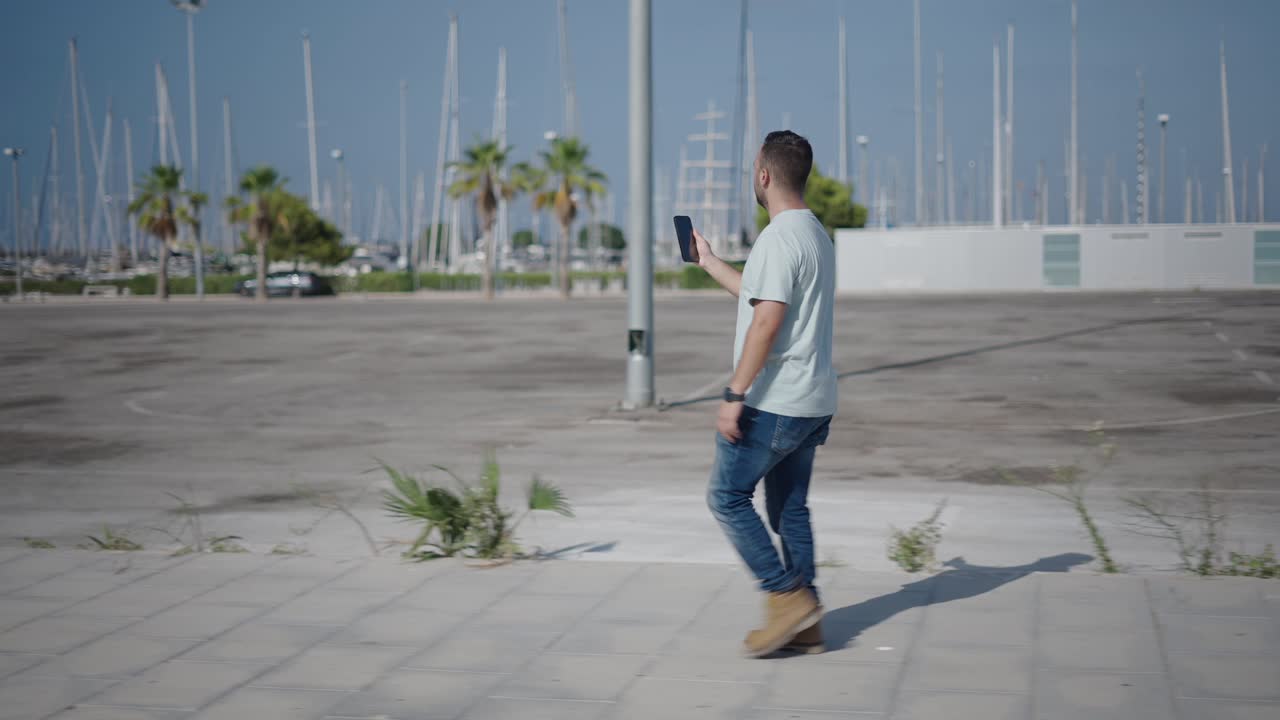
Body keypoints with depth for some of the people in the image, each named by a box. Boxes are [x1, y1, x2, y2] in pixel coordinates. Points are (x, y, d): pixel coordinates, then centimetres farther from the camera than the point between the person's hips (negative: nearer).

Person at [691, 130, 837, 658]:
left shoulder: (780, 238, -16)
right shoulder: (816, 234, 16)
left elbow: (767, 320, -24)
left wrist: (734, 396, -23)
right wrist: (708, 262, 38)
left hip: (773, 400, -9)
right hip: (812, 402, 9)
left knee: (727, 497, 0)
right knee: (789, 506, 13)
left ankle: (787, 596, -4)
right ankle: (804, 624, 13)